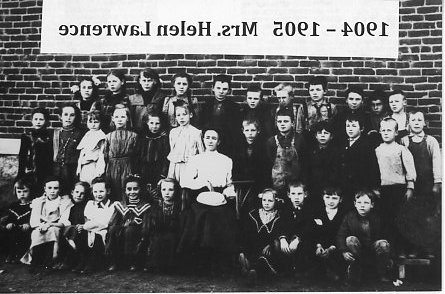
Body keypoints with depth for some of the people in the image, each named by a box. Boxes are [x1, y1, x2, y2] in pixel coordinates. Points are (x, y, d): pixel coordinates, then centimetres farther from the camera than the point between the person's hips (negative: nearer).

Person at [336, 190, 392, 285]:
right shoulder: (349, 217, -5)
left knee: (383, 243, -27)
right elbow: (340, 236, -9)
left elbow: (386, 237, -3)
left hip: (374, 250, 1)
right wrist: (344, 251, -25)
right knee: (351, 239, -29)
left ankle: (382, 274, -4)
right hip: (357, 251, -1)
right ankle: (354, 270, -13)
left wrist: (387, 258, -12)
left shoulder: (377, 219, -4)